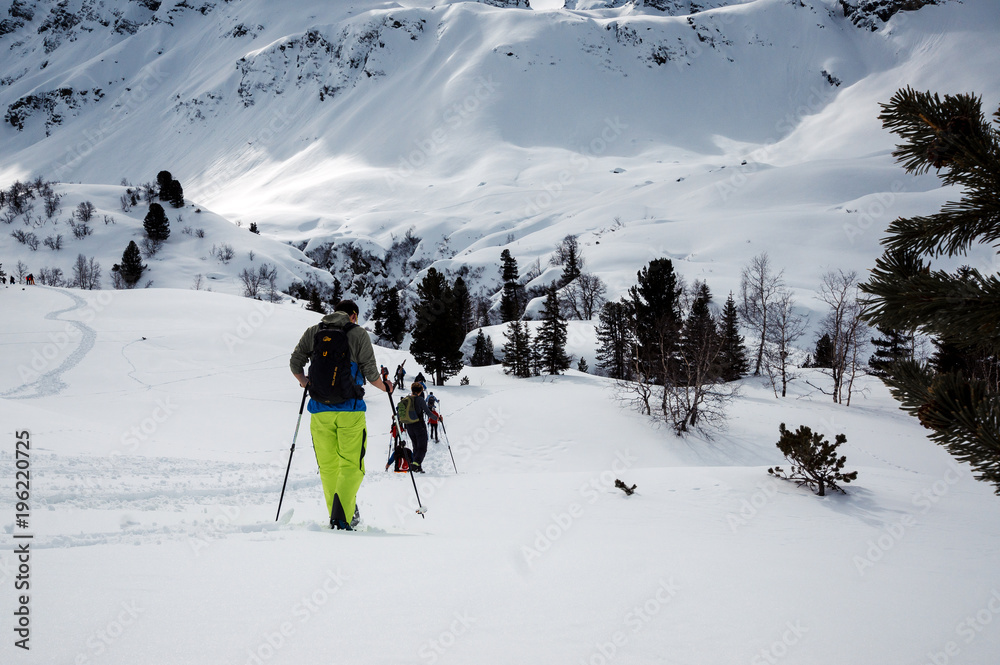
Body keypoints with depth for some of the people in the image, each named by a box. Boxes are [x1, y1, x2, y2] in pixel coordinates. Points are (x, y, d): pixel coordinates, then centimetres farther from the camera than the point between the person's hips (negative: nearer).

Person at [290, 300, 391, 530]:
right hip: (350, 409, -3)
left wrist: (304, 382, 29)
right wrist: (385, 387, 17)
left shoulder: (312, 332, 10)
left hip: (320, 410, 3)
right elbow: (370, 372, -4)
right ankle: (341, 516, -22)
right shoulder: (358, 334, 1)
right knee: (351, 466, -2)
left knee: (328, 467, 12)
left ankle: (337, 519, 15)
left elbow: (295, 363, 8)